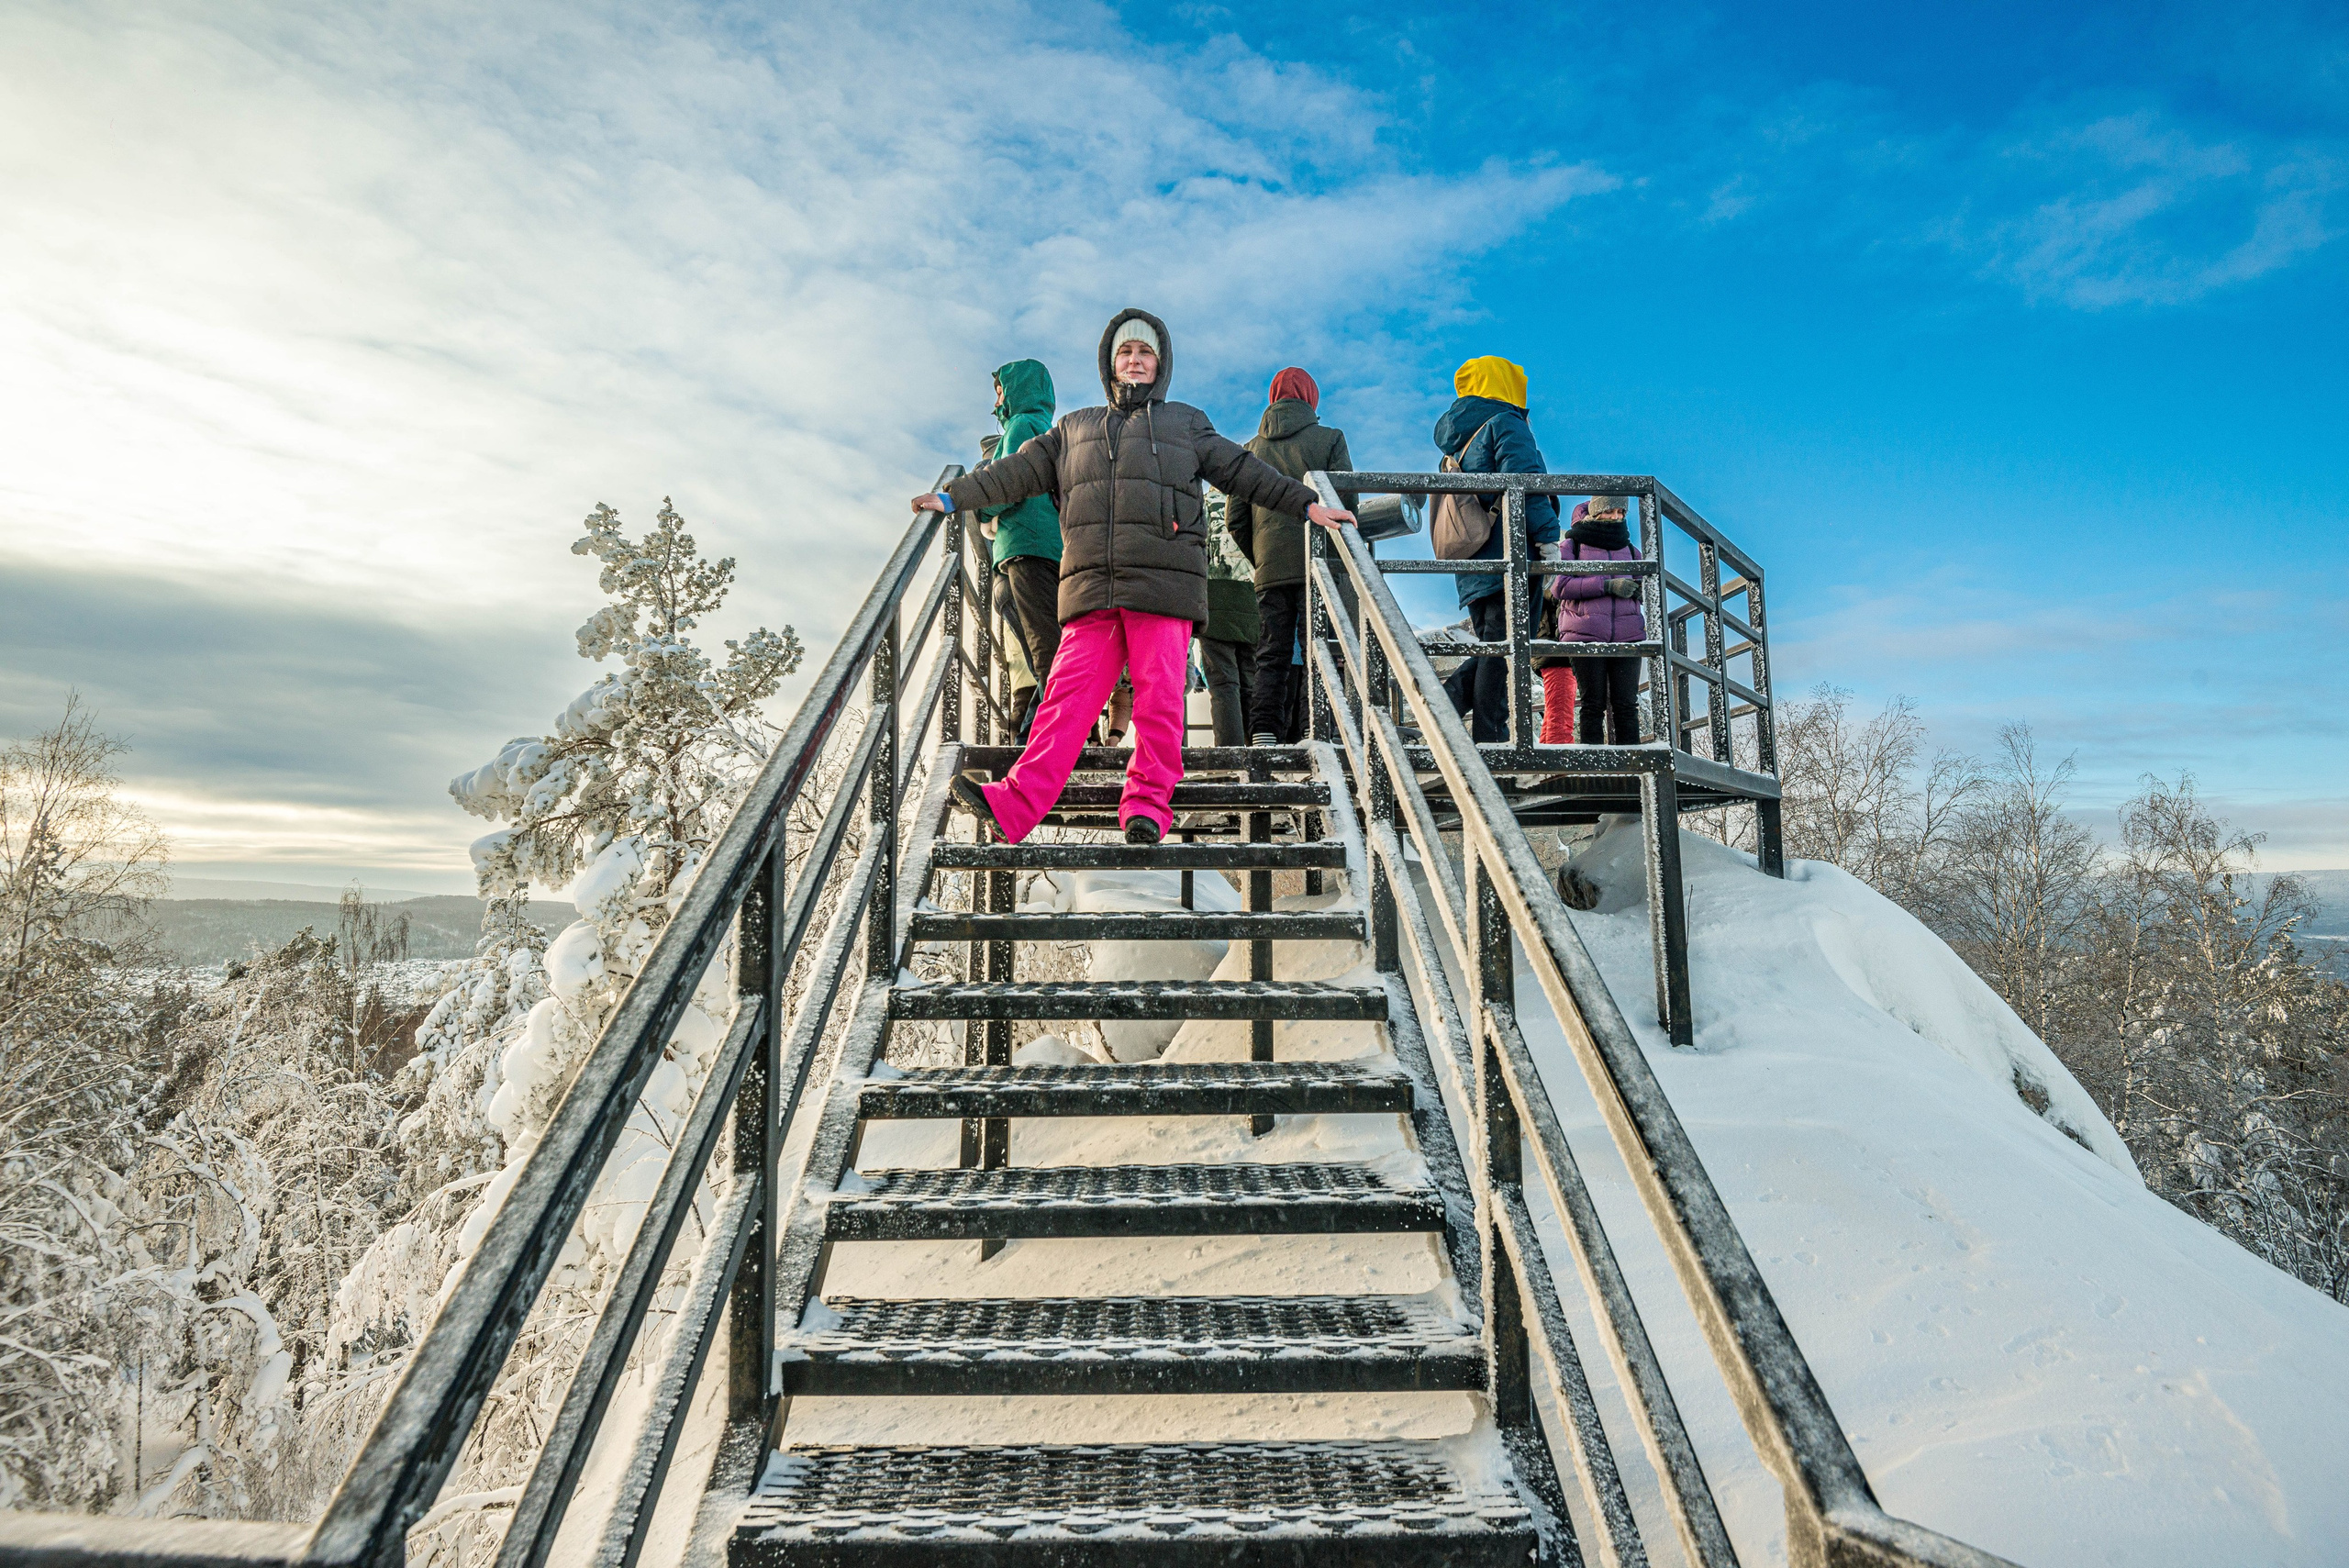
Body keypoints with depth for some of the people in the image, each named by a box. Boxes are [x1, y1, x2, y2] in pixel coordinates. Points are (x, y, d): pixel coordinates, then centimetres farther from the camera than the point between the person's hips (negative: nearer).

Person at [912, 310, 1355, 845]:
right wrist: (953, 497, 20)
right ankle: (1016, 805, -16)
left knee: (1159, 696, -10)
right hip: (1091, 588, 1)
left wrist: (1306, 503, 11)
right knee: (1069, 693, -10)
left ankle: (1148, 804, -3)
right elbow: (1019, 470, 26)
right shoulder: (1074, 428, 29)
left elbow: (1243, 470, 19)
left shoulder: (1186, 424, 24)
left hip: (1163, 584, -1)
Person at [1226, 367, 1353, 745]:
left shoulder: (1252, 448, 15)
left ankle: (1264, 733, -5)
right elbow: (1345, 502, -4)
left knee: (1271, 655, 5)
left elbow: (1236, 520, 10)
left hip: (1269, 569, 3)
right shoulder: (1330, 439, 5)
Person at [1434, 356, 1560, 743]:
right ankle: (1489, 737, -16)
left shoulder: (1455, 436, 26)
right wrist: (1547, 536, -16)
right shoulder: (1505, 422, 0)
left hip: (1471, 566, 8)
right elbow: (1522, 481, -15)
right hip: (1509, 556, -8)